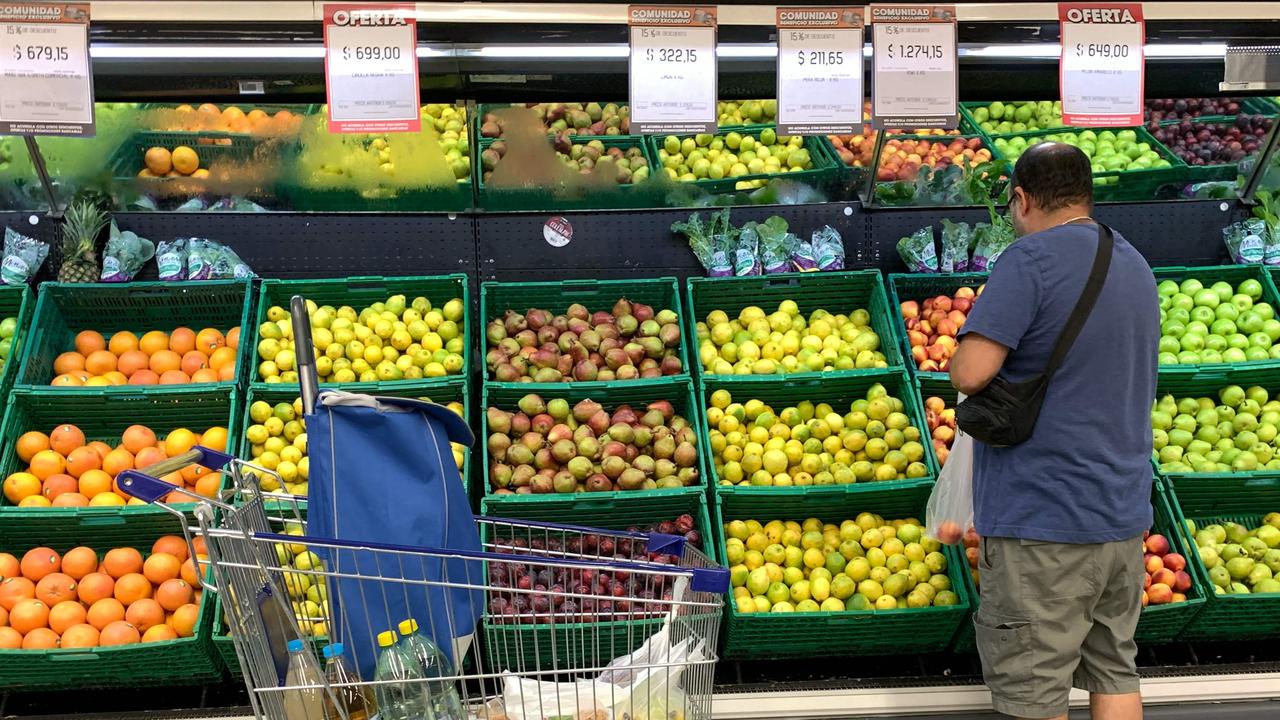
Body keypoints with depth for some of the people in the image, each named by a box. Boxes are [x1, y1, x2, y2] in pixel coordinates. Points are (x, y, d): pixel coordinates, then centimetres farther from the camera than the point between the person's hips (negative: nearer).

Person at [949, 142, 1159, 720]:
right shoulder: (1135, 265, 13)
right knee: (1114, 671, 17)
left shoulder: (1031, 259, -14)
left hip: (1042, 520, -8)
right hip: (1124, 516, 8)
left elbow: (970, 372, -23)